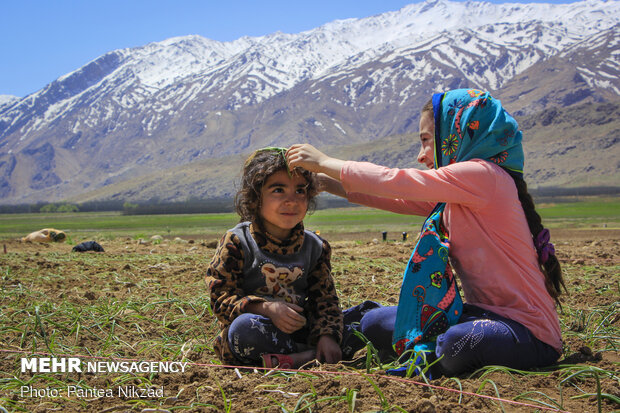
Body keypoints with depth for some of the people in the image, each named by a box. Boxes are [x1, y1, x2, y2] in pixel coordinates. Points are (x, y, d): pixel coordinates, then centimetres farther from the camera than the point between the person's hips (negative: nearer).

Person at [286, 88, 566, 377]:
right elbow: (402, 200, 15)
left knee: (460, 341, -39)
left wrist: (324, 162, -8)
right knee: (374, 323, 6)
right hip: (485, 314, 8)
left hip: (528, 332, -8)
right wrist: (332, 184, 11)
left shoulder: (483, 175, -19)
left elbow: (394, 182, -19)